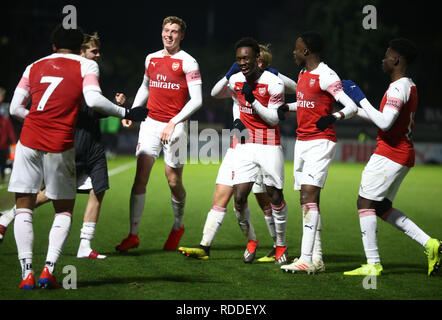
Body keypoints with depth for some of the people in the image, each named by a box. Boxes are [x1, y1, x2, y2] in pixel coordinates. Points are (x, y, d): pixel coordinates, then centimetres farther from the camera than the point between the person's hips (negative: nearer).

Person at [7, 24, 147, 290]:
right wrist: (126, 113, -1)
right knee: (64, 210, 12)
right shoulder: (86, 66, 7)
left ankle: (27, 271, -2)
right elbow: (94, 100, -10)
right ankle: (49, 270, -3)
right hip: (60, 146, -2)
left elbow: (15, 108, 12)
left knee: (24, 206, 11)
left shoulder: (34, 67, 16)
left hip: (29, 141, 2)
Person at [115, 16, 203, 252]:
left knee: (173, 181, 2)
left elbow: (196, 100, -10)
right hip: (151, 123, 4)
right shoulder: (151, 59, 11)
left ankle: (178, 226, 28)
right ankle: (133, 235, -5)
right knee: (141, 176, -7)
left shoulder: (187, 62, -6)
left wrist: (173, 123, -17)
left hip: (175, 126, -4)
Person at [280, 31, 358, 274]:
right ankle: (316, 259, 11)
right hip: (302, 142, 9)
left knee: (309, 197, -17)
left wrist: (334, 117, -34)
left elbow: (352, 106, -19)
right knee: (307, 201, 7)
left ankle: (306, 259, -21)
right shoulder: (303, 74, 15)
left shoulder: (326, 76, -12)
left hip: (320, 142, -9)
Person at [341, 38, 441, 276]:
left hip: (389, 154, -10)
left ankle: (373, 264, -6)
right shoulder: (410, 87, 16)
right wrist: (355, 111, 28)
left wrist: (361, 99, -18)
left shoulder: (398, 88, -16)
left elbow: (384, 122, -26)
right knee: (382, 207, 16)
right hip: (404, 156, 10)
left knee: (365, 203, -6)